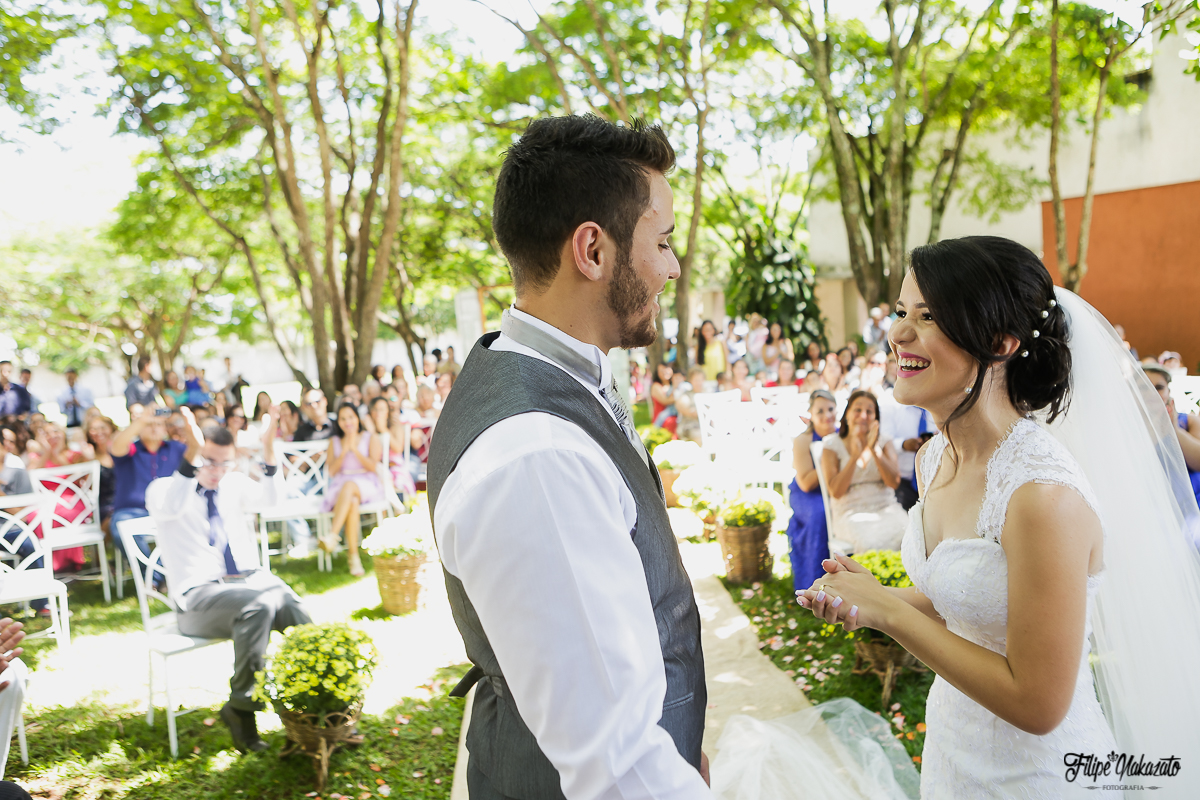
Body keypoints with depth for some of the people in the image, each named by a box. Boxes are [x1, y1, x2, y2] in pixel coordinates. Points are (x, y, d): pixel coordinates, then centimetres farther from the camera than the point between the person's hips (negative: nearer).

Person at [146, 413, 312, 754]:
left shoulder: (235, 485, 15)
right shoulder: (164, 489, 5)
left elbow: (269, 497, -7)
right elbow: (170, 507, -21)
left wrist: (268, 450, -23)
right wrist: (191, 456, -34)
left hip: (251, 579, 4)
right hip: (199, 594, -4)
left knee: (291, 607, -28)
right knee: (259, 604, -35)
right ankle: (240, 706, -21)